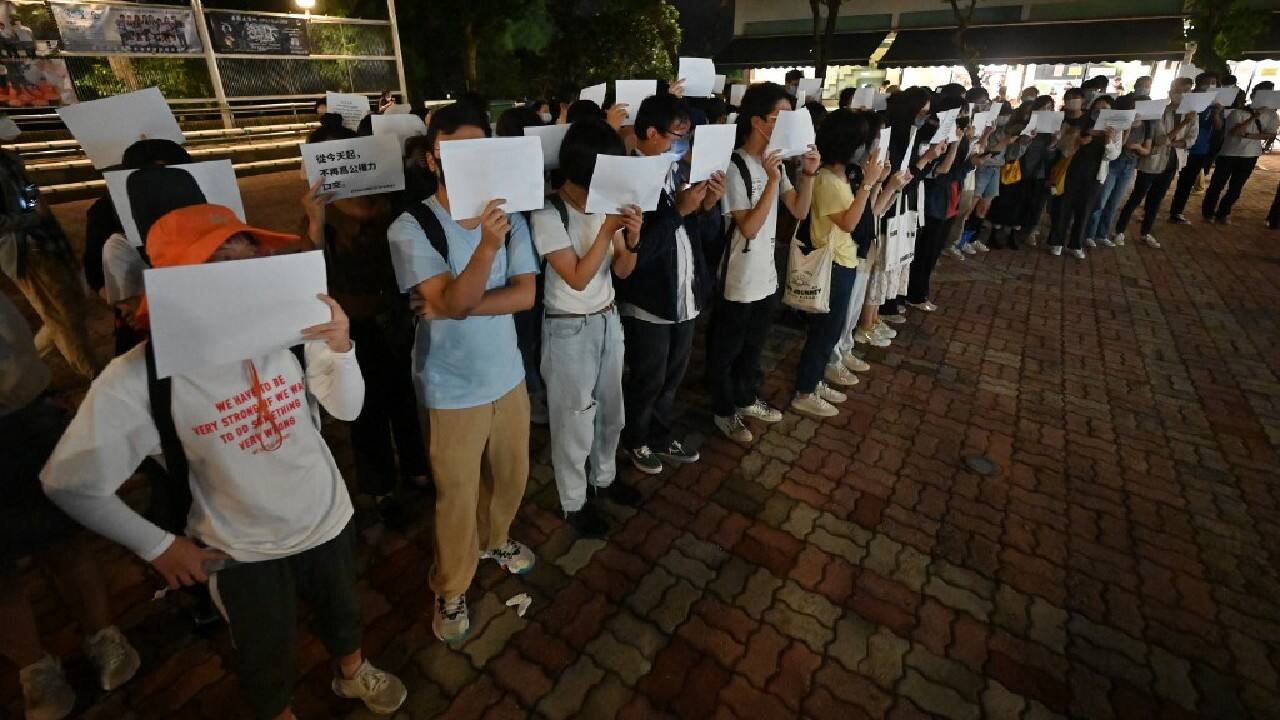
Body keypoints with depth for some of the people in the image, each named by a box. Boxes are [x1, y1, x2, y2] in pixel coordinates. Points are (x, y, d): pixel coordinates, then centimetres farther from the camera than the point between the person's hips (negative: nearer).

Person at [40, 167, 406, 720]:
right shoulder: (139, 379, -27)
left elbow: (347, 408, -10)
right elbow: (68, 483, -12)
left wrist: (340, 347, -29)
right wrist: (157, 546, -5)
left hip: (326, 518, 2)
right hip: (241, 549, -2)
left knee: (341, 609, 29)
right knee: (266, 656, 24)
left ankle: (352, 672, 61)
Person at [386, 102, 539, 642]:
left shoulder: (508, 216, -3)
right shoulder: (411, 228, -15)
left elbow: (525, 294, -11)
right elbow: (452, 301, -26)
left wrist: (458, 306, -21)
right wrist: (486, 247, -41)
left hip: (507, 374, 5)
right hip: (451, 388, -4)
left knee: (511, 474, 22)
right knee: (457, 495, 11)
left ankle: (494, 540, 53)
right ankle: (450, 591, 36)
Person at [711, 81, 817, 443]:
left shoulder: (775, 159, 7)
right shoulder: (735, 166, -18)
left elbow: (800, 212, 5)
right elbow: (749, 228, -23)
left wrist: (808, 173, -9)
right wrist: (772, 181, -28)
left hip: (766, 274, 8)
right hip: (738, 279, -8)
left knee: (754, 345, 22)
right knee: (726, 349, 9)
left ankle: (746, 399, 40)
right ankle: (724, 411, 26)